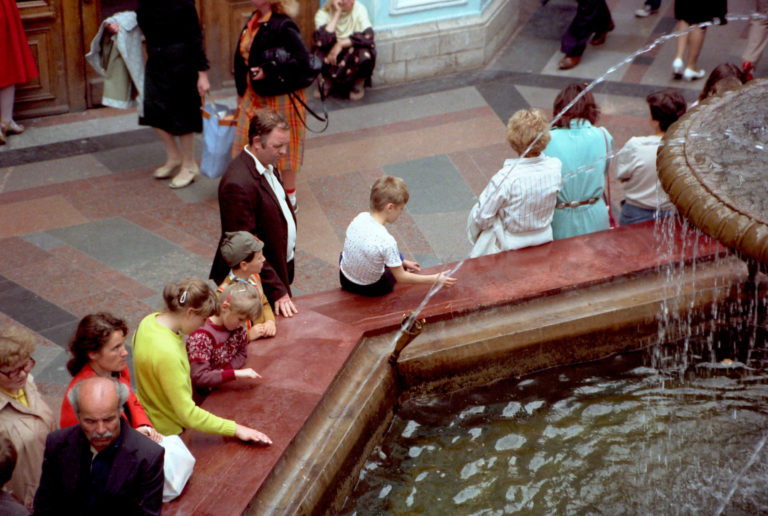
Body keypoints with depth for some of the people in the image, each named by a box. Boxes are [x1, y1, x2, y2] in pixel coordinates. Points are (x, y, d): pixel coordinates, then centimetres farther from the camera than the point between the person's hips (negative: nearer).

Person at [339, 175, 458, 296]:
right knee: (399, 256, 23)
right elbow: (401, 277, -20)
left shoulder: (360, 217, -15)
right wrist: (436, 279, -15)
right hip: (369, 289, -4)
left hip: (344, 279, 4)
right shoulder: (387, 242, -33)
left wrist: (403, 262, 10)